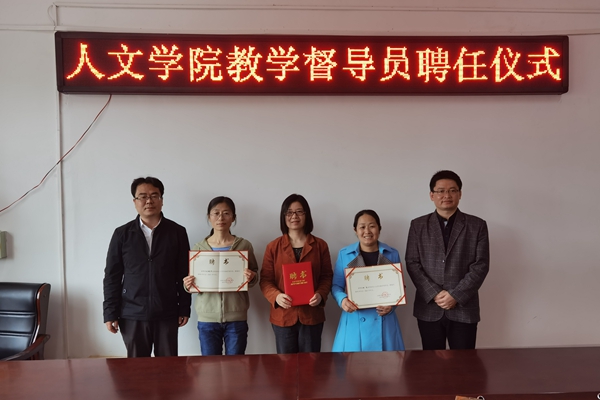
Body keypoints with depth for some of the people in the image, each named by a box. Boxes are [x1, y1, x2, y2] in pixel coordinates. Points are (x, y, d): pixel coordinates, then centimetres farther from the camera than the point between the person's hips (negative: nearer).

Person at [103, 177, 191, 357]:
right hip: (132, 315, 0)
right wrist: (110, 313, -1)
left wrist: (184, 309, 1)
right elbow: (112, 276, 3)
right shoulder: (122, 234, 2)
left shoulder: (177, 232, 1)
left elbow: (184, 274, 3)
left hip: (167, 314, 0)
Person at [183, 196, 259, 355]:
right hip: (207, 319, 1)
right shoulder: (198, 248, 2)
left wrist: (251, 278, -14)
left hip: (236, 318, -1)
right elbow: (192, 284, 8)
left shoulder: (244, 245, 0)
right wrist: (188, 286, -14)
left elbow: (255, 275, 8)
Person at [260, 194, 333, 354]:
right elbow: (265, 279, 0)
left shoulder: (320, 245, 3)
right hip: (283, 316, 0)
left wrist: (321, 294, -14)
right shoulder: (273, 247, 1)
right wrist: (276, 296, -19)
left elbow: (327, 276, 5)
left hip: (312, 315, 0)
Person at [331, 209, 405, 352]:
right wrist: (342, 299, -16)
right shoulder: (344, 254, 1)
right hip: (355, 320, -1)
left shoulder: (392, 254, 4)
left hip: (383, 320, 1)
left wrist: (392, 304, -11)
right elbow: (336, 285, 5)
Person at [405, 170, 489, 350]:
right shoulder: (418, 225, 6)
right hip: (429, 308, 1)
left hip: (464, 308, -1)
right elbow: (412, 263, 0)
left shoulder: (477, 225, 3)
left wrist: (456, 295, -12)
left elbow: (480, 265, -3)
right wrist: (434, 294, -11)